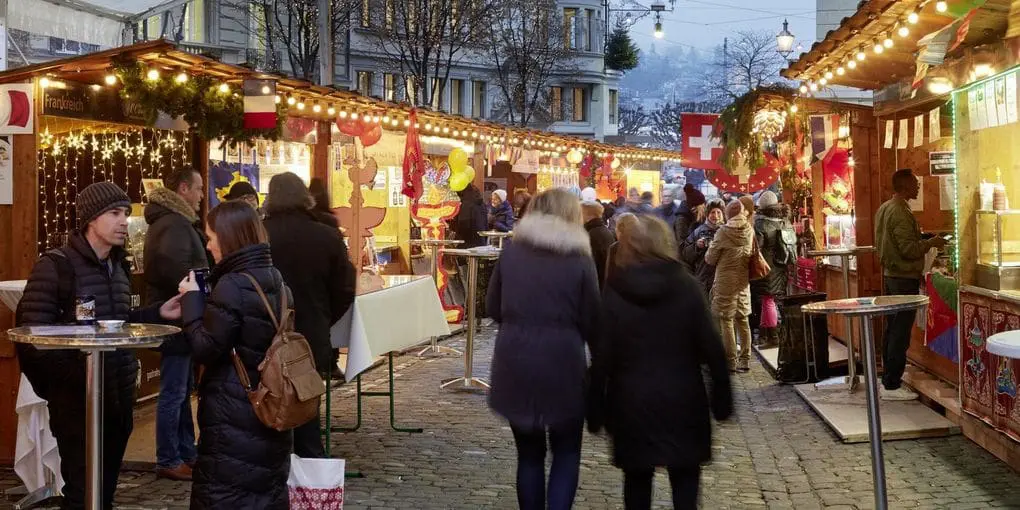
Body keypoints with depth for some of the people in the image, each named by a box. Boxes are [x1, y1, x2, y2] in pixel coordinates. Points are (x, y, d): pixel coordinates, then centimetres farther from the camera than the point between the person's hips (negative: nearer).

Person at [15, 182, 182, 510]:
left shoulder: (119, 266, 12)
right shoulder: (55, 266, -12)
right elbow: (31, 335, -16)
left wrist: (157, 313, 5)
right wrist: (53, 385, -21)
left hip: (119, 396, 7)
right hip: (77, 400, -7)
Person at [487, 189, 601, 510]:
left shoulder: (511, 251, 3)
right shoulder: (579, 259, -5)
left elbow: (494, 308, 8)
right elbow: (591, 320, -4)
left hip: (514, 363, 3)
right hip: (562, 363, -2)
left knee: (529, 452, 15)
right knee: (566, 452, 12)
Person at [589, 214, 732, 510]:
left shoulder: (614, 292, -6)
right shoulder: (685, 286, -7)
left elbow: (602, 356, -6)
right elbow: (710, 346, -8)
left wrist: (596, 408, 2)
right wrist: (721, 395, 2)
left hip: (632, 400, 0)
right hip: (682, 397, 0)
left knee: (637, 477, 14)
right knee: (685, 475, 12)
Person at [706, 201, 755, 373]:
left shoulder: (723, 232, -14)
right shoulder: (750, 231, -1)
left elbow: (710, 259, -8)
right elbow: (753, 253, 7)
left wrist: (710, 247, 12)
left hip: (725, 281, -5)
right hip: (744, 281, 5)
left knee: (726, 320, 1)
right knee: (743, 319, 12)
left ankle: (731, 361, 1)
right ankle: (744, 359, 15)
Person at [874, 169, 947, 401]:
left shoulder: (884, 208, 11)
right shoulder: (900, 212, -19)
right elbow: (909, 249, -23)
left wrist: (921, 240, 21)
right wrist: (931, 242, -8)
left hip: (889, 275, 10)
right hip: (904, 278, -10)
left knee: (892, 330, 14)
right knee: (900, 334, -6)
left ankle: (888, 380, 20)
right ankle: (892, 386, -4)